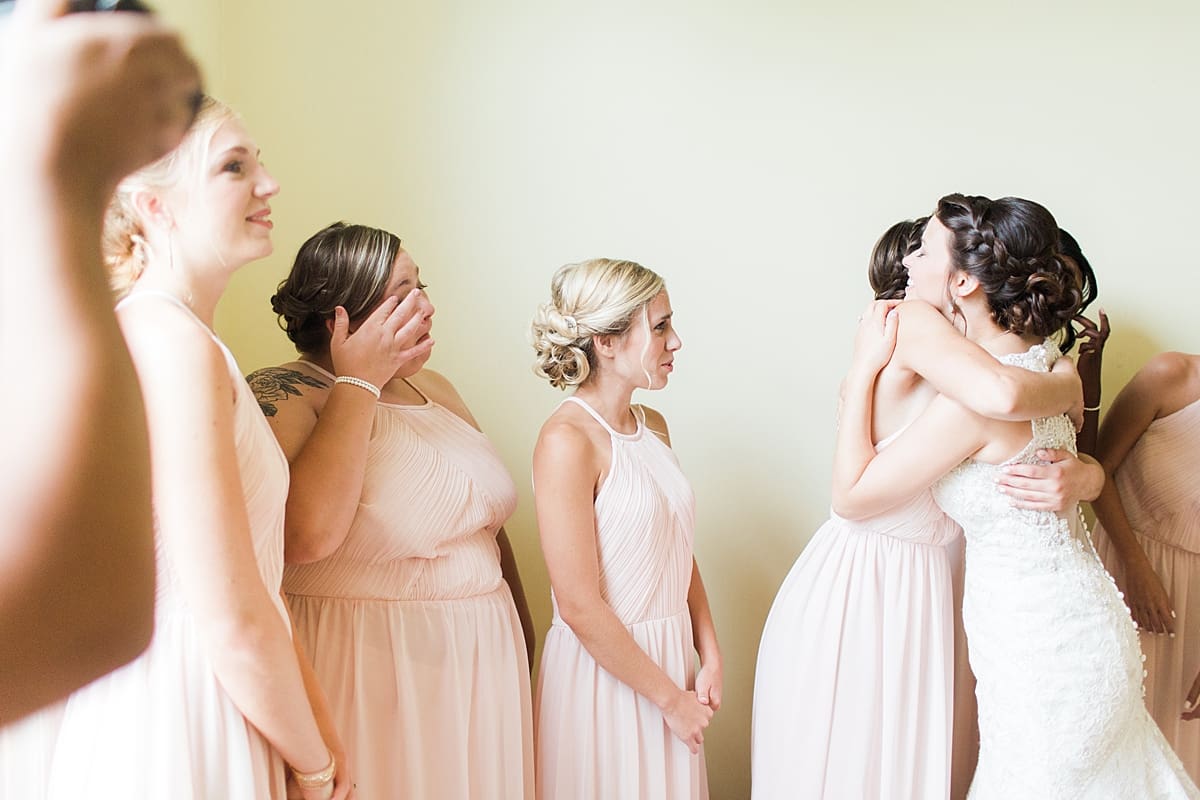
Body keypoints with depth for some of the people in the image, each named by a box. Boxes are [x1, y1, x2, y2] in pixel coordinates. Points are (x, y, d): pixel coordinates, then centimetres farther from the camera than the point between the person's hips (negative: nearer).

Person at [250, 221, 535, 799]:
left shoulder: (435, 389, 11)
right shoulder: (282, 396, -12)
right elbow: (305, 535, -30)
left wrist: (524, 636, 21)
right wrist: (359, 382, -20)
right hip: (370, 671, -7)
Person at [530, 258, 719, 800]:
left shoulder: (652, 426, 7)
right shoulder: (567, 440, -18)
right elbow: (579, 606, -20)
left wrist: (710, 657, 1)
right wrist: (670, 699, -14)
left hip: (670, 655, 7)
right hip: (604, 671, -7)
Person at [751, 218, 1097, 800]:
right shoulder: (906, 321, -13)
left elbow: (1084, 456, 7)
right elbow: (1003, 394, -32)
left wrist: (1080, 475, -16)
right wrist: (1068, 385, -11)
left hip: (927, 588, 8)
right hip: (856, 588, -8)